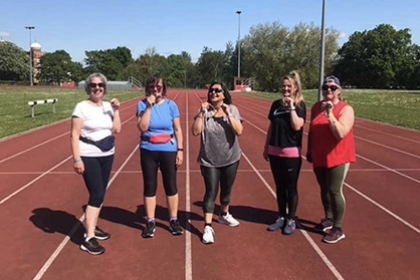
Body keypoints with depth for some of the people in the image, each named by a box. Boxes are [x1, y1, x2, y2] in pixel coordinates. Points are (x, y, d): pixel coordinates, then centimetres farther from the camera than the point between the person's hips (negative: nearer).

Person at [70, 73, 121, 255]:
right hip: (89, 157, -6)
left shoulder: (108, 106, 6)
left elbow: (117, 130, 0)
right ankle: (88, 238, -5)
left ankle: (93, 227, 29)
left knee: (100, 194, 13)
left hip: (107, 156, 6)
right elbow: (74, 135, -13)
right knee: (96, 194, -11)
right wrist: (76, 159, -19)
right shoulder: (82, 107, -10)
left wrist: (116, 110, -8)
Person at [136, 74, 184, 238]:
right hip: (148, 152, 0)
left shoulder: (170, 105, -3)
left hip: (168, 151, 0)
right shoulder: (142, 104, -4)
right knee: (150, 186, 8)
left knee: (171, 186, 7)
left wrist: (180, 150, -4)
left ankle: (173, 220, 22)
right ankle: (150, 222, 21)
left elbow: (178, 129, 1)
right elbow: (142, 127, -15)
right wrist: (149, 106, -17)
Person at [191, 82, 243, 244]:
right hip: (209, 161, -2)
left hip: (230, 159, 2)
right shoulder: (204, 110, -7)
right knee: (211, 192, -6)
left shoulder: (232, 109, -7)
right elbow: (195, 132, -15)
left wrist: (228, 113, -25)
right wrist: (201, 113, -23)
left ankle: (224, 215, 42)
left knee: (226, 190, 18)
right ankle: (208, 227, 0)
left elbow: (239, 131, -18)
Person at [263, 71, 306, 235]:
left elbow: (297, 126, -21)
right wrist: (266, 148, 12)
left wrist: (291, 106, -19)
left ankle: (291, 220, 20)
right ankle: (281, 217, 27)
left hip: (292, 153, -5)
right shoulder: (276, 104, 7)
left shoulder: (300, 105, -7)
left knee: (291, 187, 5)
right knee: (279, 186, 13)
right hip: (275, 152, 5)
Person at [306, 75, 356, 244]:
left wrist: (330, 114, -29)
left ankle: (338, 229, 7)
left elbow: (341, 133, -26)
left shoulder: (345, 109, -13)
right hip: (319, 157, 6)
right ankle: (328, 219, 35)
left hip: (338, 158, -5)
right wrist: (309, 150, 14)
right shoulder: (316, 107, 4)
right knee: (324, 189, 16)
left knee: (335, 191, -4)